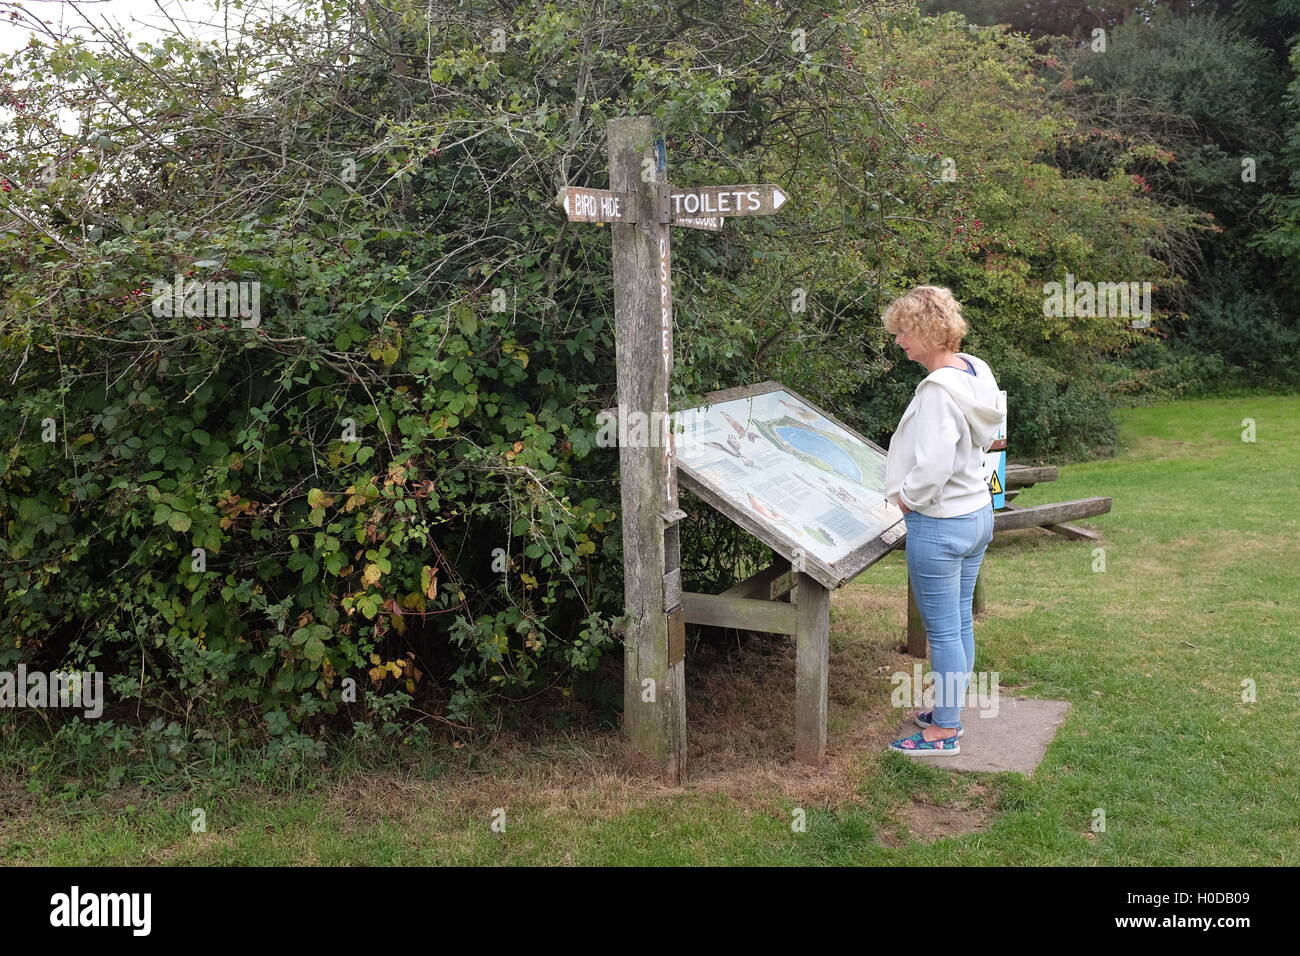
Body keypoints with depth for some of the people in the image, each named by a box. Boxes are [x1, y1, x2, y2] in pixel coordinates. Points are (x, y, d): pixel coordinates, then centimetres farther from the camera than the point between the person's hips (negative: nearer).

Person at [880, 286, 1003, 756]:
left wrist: (907, 497, -11)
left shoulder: (938, 390, -25)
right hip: (978, 512, 9)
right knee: (960, 623, 19)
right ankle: (949, 712, 35)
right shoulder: (975, 370, 3)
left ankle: (944, 731, 17)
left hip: (939, 526, -9)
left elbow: (933, 466, -31)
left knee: (943, 631, 4)